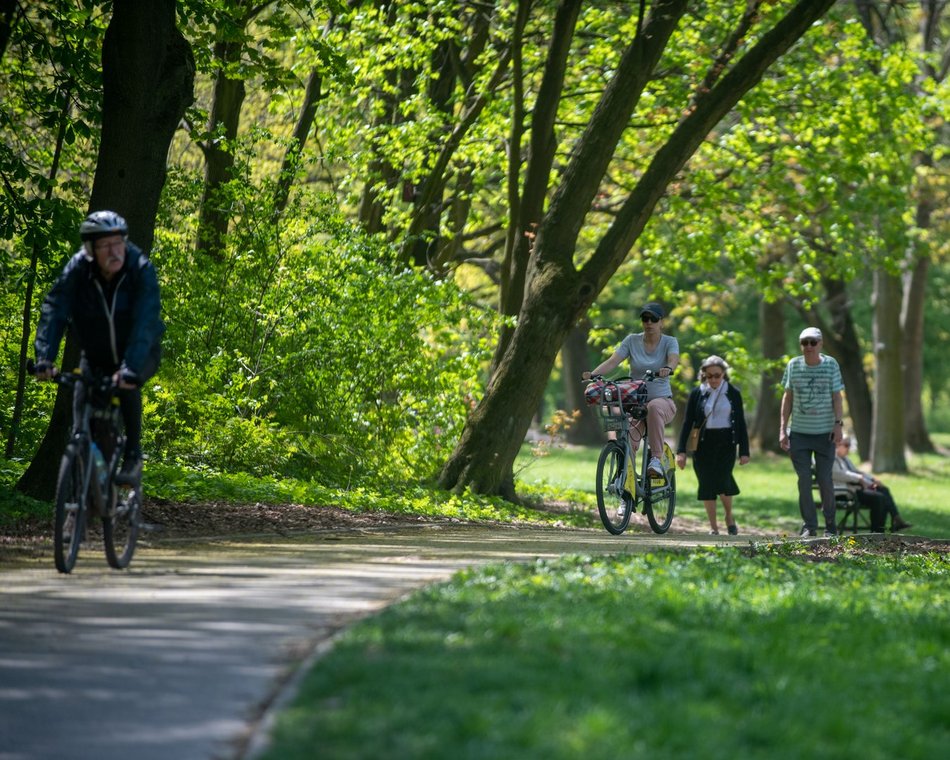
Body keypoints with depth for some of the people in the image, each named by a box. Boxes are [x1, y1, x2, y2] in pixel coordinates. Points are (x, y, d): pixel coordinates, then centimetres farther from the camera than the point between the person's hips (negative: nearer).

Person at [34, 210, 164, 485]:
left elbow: (145, 321, -38)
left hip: (139, 352, -3)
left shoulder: (141, 269, -27)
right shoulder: (77, 269, -20)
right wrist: (45, 357, -44)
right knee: (81, 405, -16)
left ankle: (133, 456, -18)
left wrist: (130, 367, -51)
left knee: (128, 385, -32)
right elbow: (54, 311, -29)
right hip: (97, 354, 3)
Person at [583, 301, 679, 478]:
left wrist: (667, 369, -47)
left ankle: (656, 458, -33)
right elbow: (613, 361, -8)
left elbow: (673, 360, -22)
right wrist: (592, 374, -27)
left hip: (662, 400, -1)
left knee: (654, 407, -39)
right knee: (627, 443, -26)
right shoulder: (632, 341, 4)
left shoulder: (670, 342, 0)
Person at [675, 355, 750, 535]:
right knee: (707, 484, 0)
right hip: (703, 444, 1)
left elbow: (741, 423, 6)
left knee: (722, 480, -16)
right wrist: (681, 451, -4)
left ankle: (729, 516, 11)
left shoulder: (733, 393, 2)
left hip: (726, 443, -1)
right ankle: (713, 528, 9)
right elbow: (688, 423, 2)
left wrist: (744, 451, 2)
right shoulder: (697, 393, 2)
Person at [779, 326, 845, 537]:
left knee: (825, 479, -2)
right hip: (799, 432, 1)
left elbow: (836, 397, 3)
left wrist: (838, 424, -7)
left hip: (825, 432, -1)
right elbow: (787, 397, 8)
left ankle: (830, 524, 12)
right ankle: (809, 526, 7)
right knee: (804, 480, 0)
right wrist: (782, 429, 4)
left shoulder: (831, 365, 1)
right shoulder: (793, 365, 4)